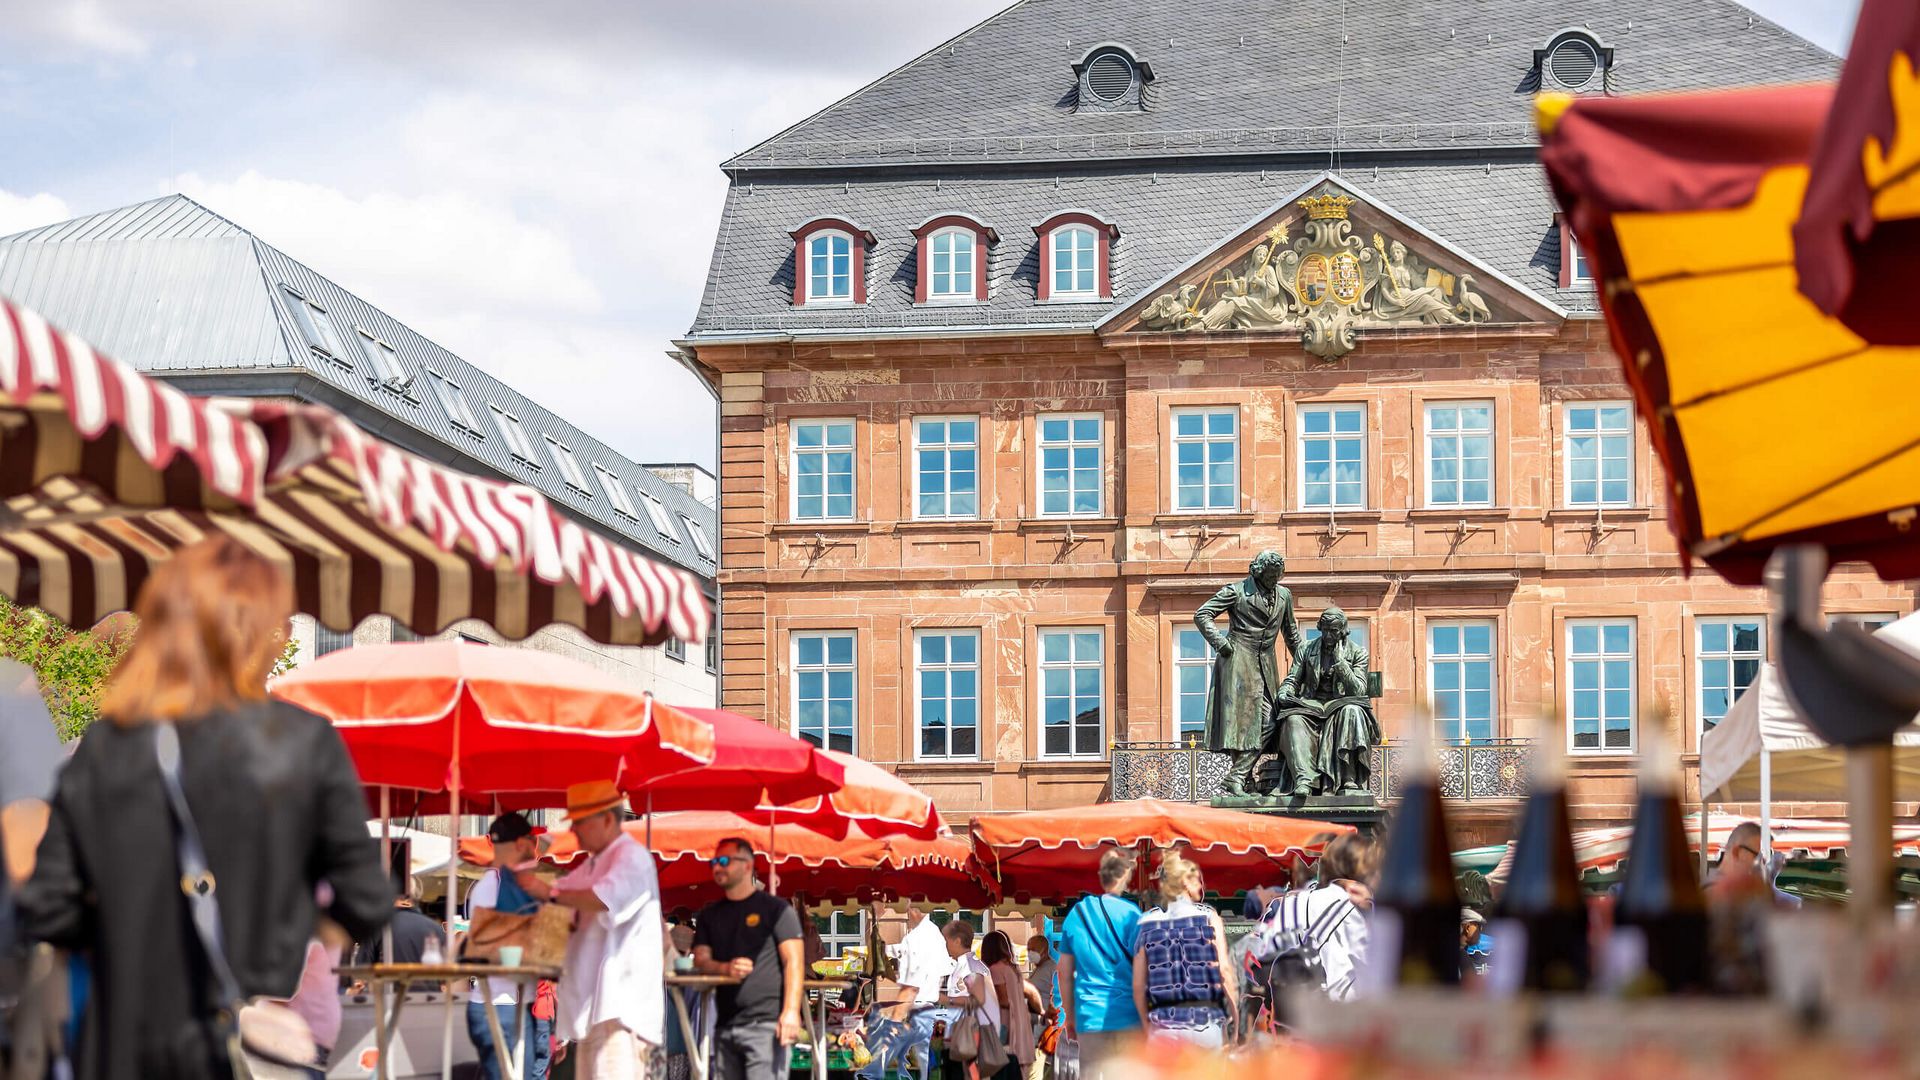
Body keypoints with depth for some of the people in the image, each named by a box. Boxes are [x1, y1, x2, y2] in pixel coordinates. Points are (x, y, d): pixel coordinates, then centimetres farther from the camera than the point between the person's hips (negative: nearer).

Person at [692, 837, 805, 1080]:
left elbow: (794, 961, -4)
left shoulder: (776, 909, 3)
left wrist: (791, 1011, -18)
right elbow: (700, 960, 12)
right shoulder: (711, 915, 19)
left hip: (765, 1023, -6)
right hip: (725, 1026, 6)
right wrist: (726, 968, -12)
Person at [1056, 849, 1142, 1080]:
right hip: (1128, 1015, -3)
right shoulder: (1131, 914, -4)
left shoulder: (1076, 914, 10)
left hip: (1090, 1017, 3)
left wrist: (1070, 1017, 21)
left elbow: (1064, 974, 13)